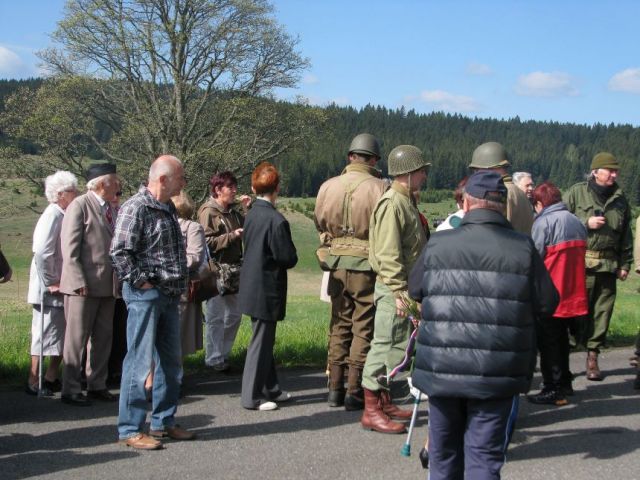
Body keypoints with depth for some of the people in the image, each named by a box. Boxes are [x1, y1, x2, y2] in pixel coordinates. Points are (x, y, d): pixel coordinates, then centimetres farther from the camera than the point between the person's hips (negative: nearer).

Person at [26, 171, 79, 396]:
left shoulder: (62, 216, 10)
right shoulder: (52, 216, -17)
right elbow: (41, 252, -26)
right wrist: (50, 282, -19)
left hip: (61, 290, 9)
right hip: (50, 292, -9)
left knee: (62, 335, 14)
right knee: (46, 334, -1)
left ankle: (50, 378, 24)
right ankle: (34, 383, 9)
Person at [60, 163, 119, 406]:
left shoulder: (112, 209, 14)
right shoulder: (79, 206, -8)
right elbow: (70, 248, -13)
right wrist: (79, 282, -18)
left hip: (107, 285, 7)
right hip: (84, 285, -7)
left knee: (103, 337, 13)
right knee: (77, 338, 1)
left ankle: (97, 385, 23)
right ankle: (71, 389, 8)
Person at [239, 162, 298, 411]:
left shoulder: (251, 214, 4)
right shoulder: (276, 220, -21)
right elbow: (288, 258, -19)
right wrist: (289, 258, 2)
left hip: (253, 285, 8)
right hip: (267, 289, -8)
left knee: (264, 339, 18)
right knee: (261, 342, 0)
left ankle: (270, 389, 29)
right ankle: (251, 397, 8)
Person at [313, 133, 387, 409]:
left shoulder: (328, 187, 0)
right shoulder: (379, 188, -13)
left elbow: (319, 223, 12)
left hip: (336, 264, 4)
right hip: (367, 265, -4)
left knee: (339, 326, 15)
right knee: (363, 329, 5)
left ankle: (335, 388, 18)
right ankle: (355, 391, 6)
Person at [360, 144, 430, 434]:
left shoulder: (407, 202, 17)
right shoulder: (391, 204, -16)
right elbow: (388, 254, -22)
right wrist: (399, 292, -24)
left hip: (406, 286, 10)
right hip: (393, 288, -10)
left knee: (394, 345, 16)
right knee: (387, 345, -6)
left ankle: (383, 400, 27)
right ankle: (371, 411, 0)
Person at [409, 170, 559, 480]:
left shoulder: (437, 245, -3)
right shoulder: (524, 249, -7)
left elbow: (415, 291, 10)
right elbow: (546, 304, -1)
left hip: (441, 371, 2)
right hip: (496, 376, -1)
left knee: (444, 450, 18)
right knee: (484, 455, 6)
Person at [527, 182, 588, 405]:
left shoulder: (543, 222, -15)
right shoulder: (576, 221, 8)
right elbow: (580, 253, 11)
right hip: (573, 293, 7)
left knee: (548, 343, 2)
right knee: (561, 339, 20)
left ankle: (553, 390, 4)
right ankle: (565, 383, 29)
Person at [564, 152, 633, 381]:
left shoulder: (621, 199, 15)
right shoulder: (576, 192, 3)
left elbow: (626, 235, 19)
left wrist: (625, 264, 14)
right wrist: (586, 223, -10)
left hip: (608, 265, 4)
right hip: (580, 263, -4)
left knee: (601, 312, 4)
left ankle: (593, 356, 12)